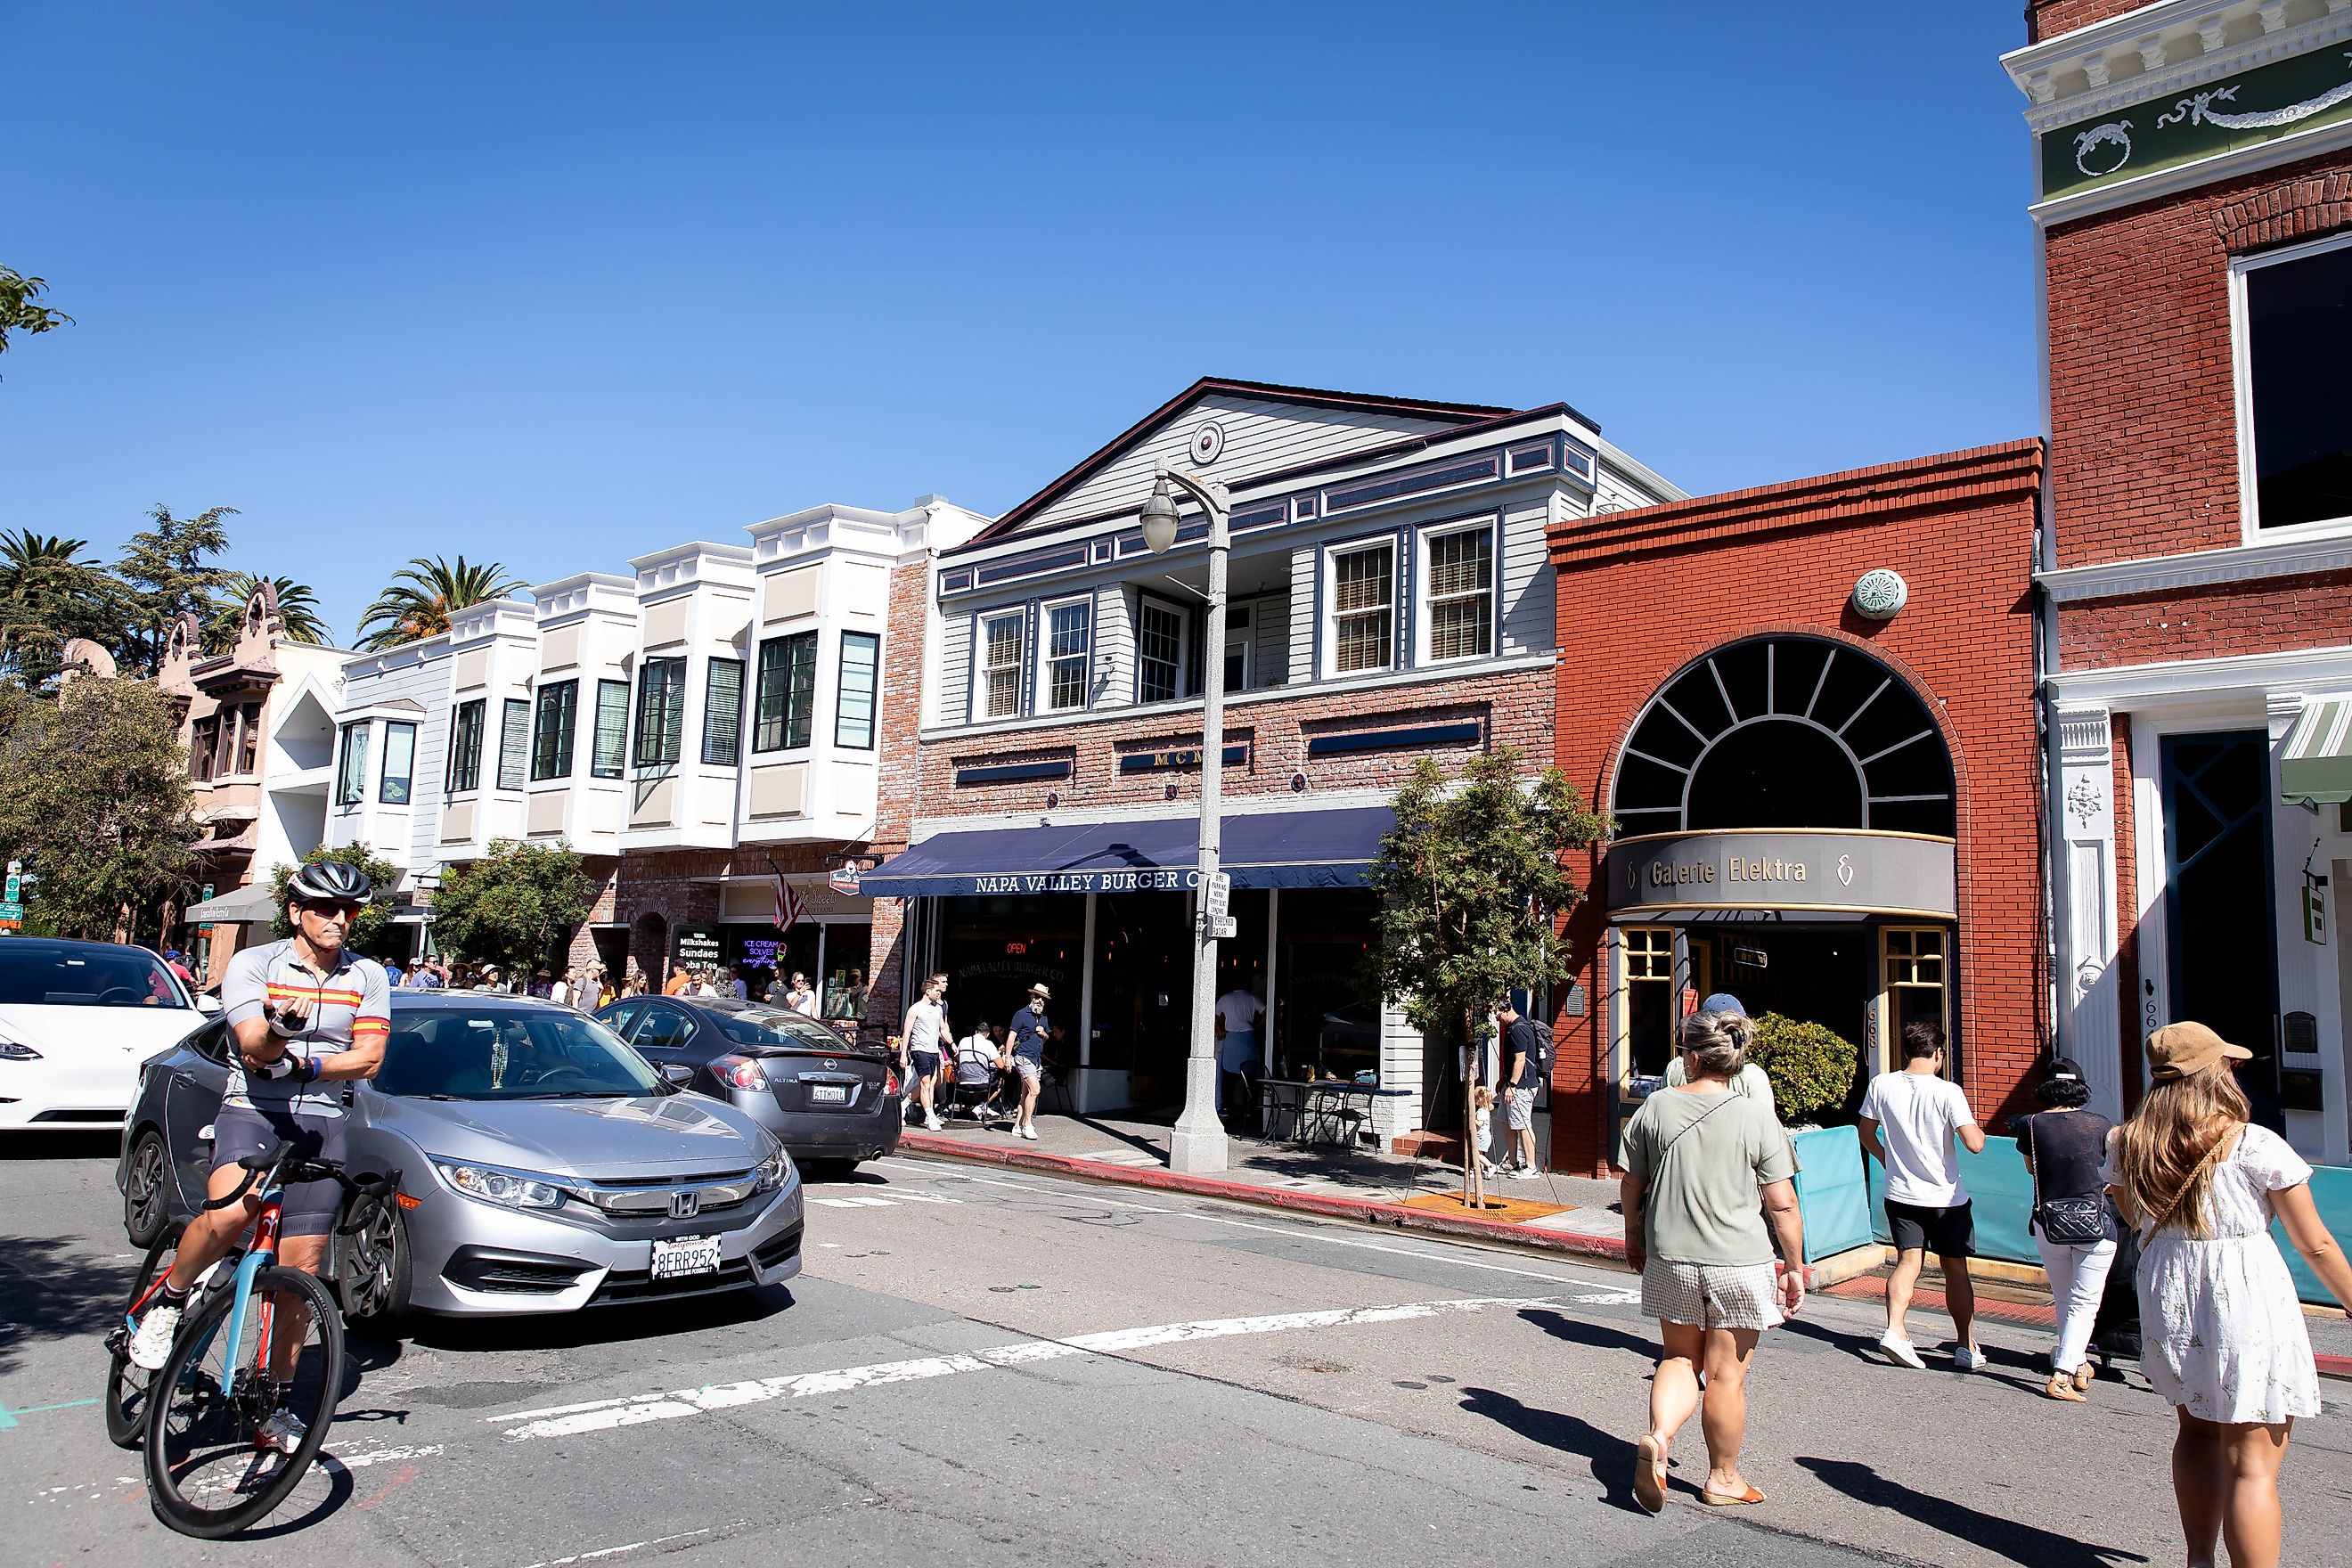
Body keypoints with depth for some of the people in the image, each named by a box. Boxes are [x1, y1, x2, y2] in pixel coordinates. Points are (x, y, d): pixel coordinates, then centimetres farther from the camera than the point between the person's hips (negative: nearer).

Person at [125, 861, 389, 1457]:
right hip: (251, 1112, -2)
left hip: (321, 1123, 3)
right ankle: (168, 1300, -2)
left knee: (301, 1267, 1)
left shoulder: (367, 977, 8)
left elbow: (368, 1058, 0)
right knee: (230, 1212, -32)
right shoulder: (253, 964, 0)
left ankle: (275, 1402, 13)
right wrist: (279, 1025, -36)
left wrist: (298, 1065, -14)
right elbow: (254, 1050, -13)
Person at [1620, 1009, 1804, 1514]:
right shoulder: (1756, 1118, -9)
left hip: (1669, 1259, 2)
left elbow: (1631, 1184, 4)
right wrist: (1796, 1267, 4)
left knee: (1680, 1357, 18)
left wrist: (1633, 1238, 20)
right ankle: (1723, 1478, 24)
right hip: (1739, 1263, -2)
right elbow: (1783, 1204, -7)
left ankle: (1658, 1436, -5)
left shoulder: (1655, 1108, -3)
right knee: (1727, 1373, 11)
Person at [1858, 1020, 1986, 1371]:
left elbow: (1866, 1133, 7)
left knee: (1908, 1262, 5)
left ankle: (1895, 1329, -13)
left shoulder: (1881, 1084, -4)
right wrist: (1977, 1127, 4)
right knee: (1955, 1269, 9)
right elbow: (1975, 1144, -19)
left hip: (1900, 1194, 3)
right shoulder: (1947, 1091, -16)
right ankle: (1966, 1348, 18)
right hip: (1947, 1197, -3)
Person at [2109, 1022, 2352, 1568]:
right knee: (2253, 1463, 1)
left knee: (2197, 1429, 24)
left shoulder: (2128, 1145, 0)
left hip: (2167, 1302, 5)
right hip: (2249, 1303, -5)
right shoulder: (2257, 1145, -13)